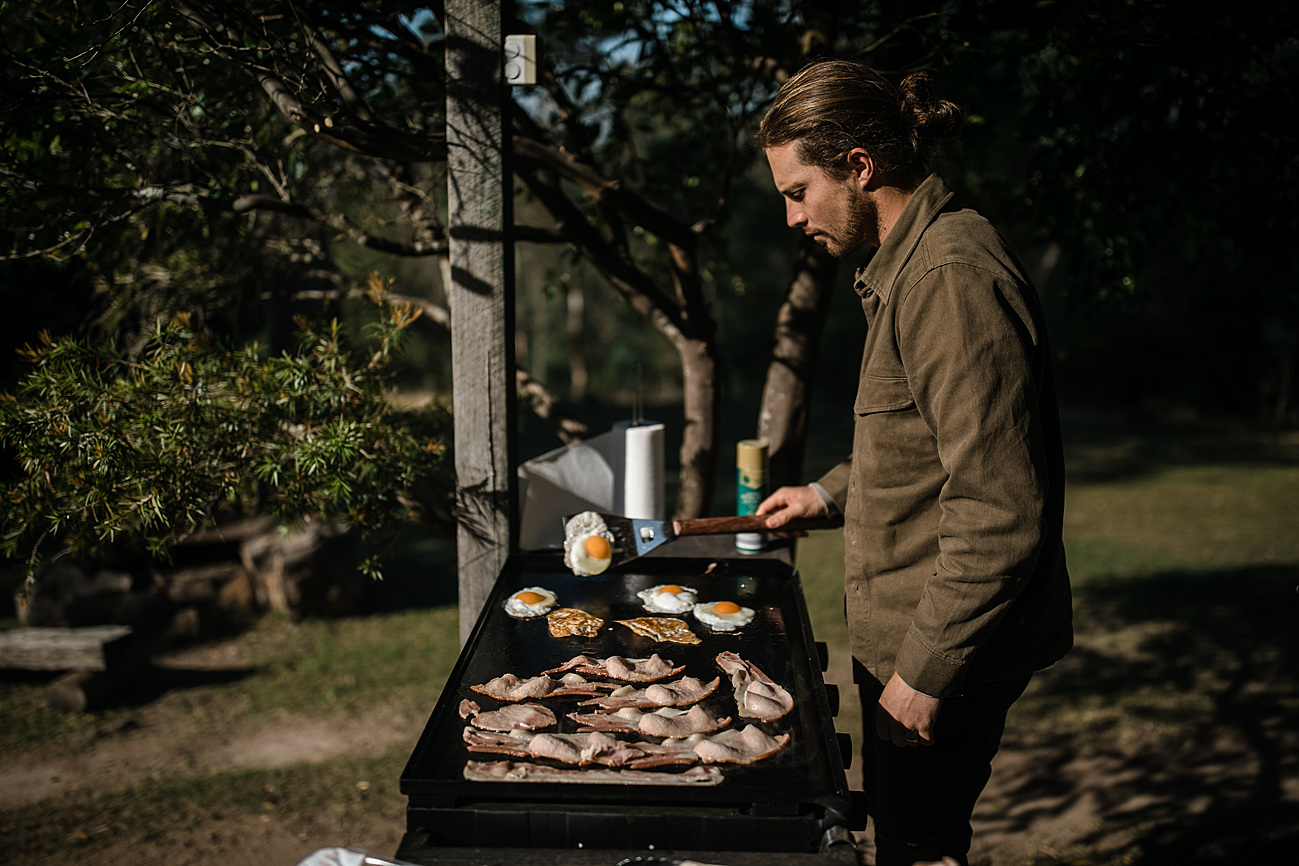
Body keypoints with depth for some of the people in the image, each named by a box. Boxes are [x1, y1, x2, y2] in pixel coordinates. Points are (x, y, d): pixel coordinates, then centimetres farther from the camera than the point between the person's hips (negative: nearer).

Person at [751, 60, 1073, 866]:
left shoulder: (953, 277, -23)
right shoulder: (910, 263, 11)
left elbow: (999, 512, -26)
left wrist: (924, 673, -21)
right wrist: (832, 491, 21)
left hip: (946, 648, -10)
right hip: (911, 635, 10)